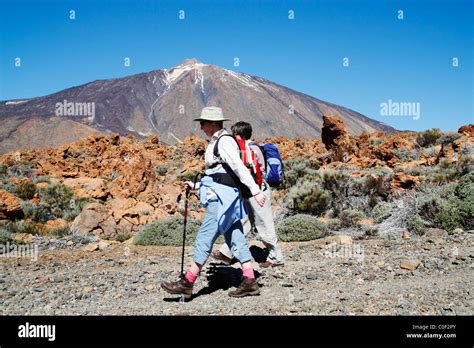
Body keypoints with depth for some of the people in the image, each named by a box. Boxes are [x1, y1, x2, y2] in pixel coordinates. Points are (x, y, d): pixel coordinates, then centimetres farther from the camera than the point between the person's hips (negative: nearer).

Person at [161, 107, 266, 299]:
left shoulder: (224, 142, -11)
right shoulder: (216, 142, 20)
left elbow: (240, 167, -21)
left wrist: (255, 190, -26)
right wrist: (195, 185, 21)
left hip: (222, 198, -10)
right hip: (220, 196, 10)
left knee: (204, 238, -6)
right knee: (236, 239, 7)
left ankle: (187, 283, 0)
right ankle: (250, 282, 9)